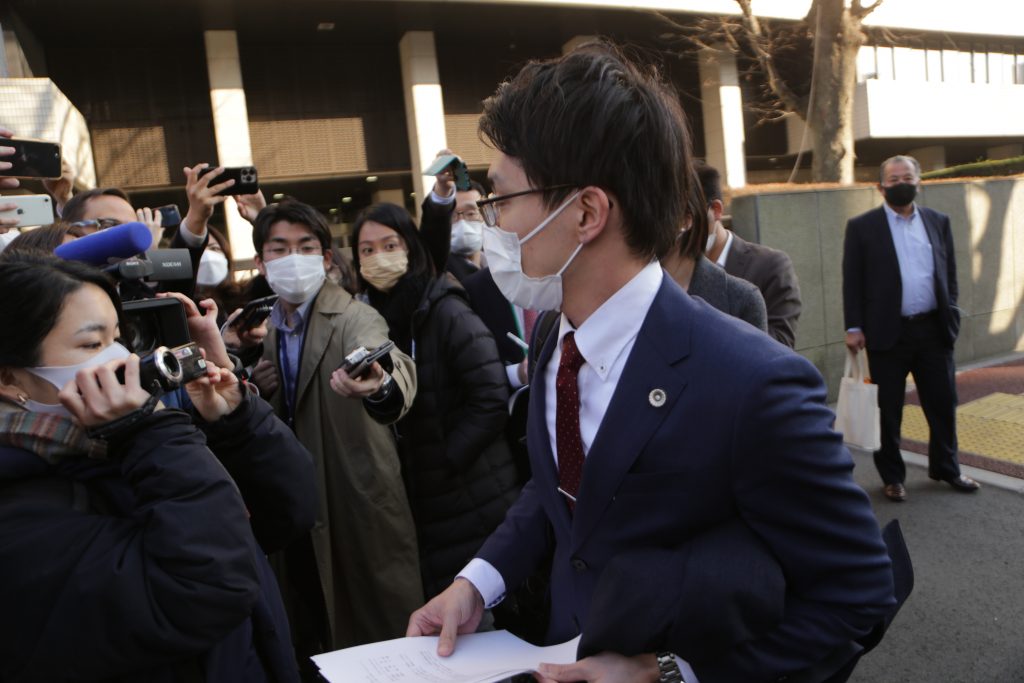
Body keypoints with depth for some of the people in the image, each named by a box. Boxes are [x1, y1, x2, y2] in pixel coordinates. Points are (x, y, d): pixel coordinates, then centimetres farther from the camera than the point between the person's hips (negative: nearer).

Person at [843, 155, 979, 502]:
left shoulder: (938, 221, 9)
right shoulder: (861, 226, -2)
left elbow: (950, 274, 12)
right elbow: (852, 281, -4)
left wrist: (950, 316, 4)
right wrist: (853, 327, -9)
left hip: (933, 330, 4)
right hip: (888, 333, -3)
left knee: (943, 403, 12)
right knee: (887, 410, 6)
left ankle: (946, 468, 30)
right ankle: (892, 476, 20)